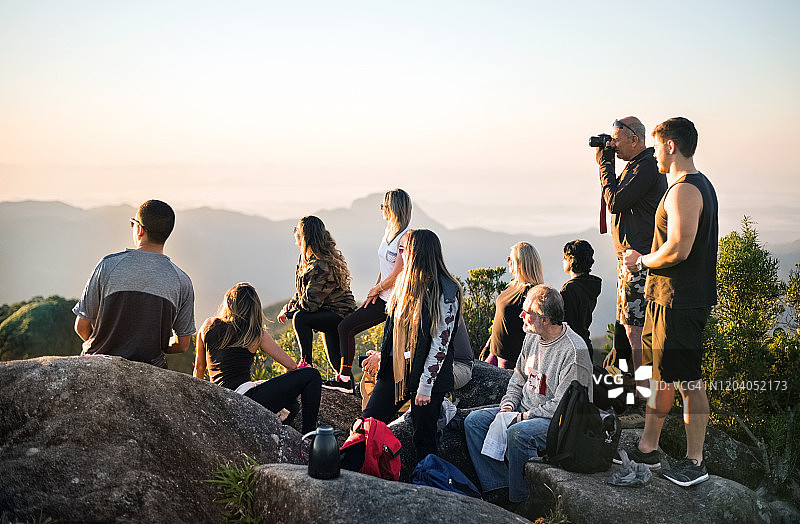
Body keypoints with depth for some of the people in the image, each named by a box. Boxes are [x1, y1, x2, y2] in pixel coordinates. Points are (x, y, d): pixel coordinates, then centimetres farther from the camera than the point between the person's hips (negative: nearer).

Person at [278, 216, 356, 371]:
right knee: (336, 362, 19)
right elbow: (302, 293, 14)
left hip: (340, 315, -10)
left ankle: (306, 362, -20)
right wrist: (290, 306, 0)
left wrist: (287, 310, -13)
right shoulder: (310, 257, 3)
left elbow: (309, 303, -28)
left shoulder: (322, 266, -29)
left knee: (300, 318, -29)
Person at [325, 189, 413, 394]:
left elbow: (396, 275, -19)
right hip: (382, 298, 9)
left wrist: (376, 289, -4)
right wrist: (375, 290, 4)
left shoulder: (407, 238, -18)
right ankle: (345, 378, 10)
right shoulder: (389, 230, 11)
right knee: (346, 326, 5)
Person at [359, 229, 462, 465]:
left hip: (426, 373, -8)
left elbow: (441, 342, -17)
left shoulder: (445, 293, -15)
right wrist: (381, 357, 13)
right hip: (396, 367, 8)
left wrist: (425, 386, -18)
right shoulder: (405, 282, 9)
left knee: (423, 437, 3)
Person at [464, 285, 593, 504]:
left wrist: (524, 416, -18)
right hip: (525, 410, 9)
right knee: (474, 421, -3)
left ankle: (520, 502, -17)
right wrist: (508, 405, 1)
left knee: (518, 434, -35)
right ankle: (497, 487, -7)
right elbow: (518, 378, 19)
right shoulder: (532, 338, 6)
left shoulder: (574, 351, -21)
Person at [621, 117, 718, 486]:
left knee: (687, 380, -1)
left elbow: (678, 250, -26)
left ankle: (695, 462, 10)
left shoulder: (684, 190, -18)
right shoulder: (701, 185, 15)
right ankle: (648, 448, 26)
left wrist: (642, 261, -9)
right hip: (667, 296, 11)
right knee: (660, 373, 16)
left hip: (679, 300, -11)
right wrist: (645, 260, 13)